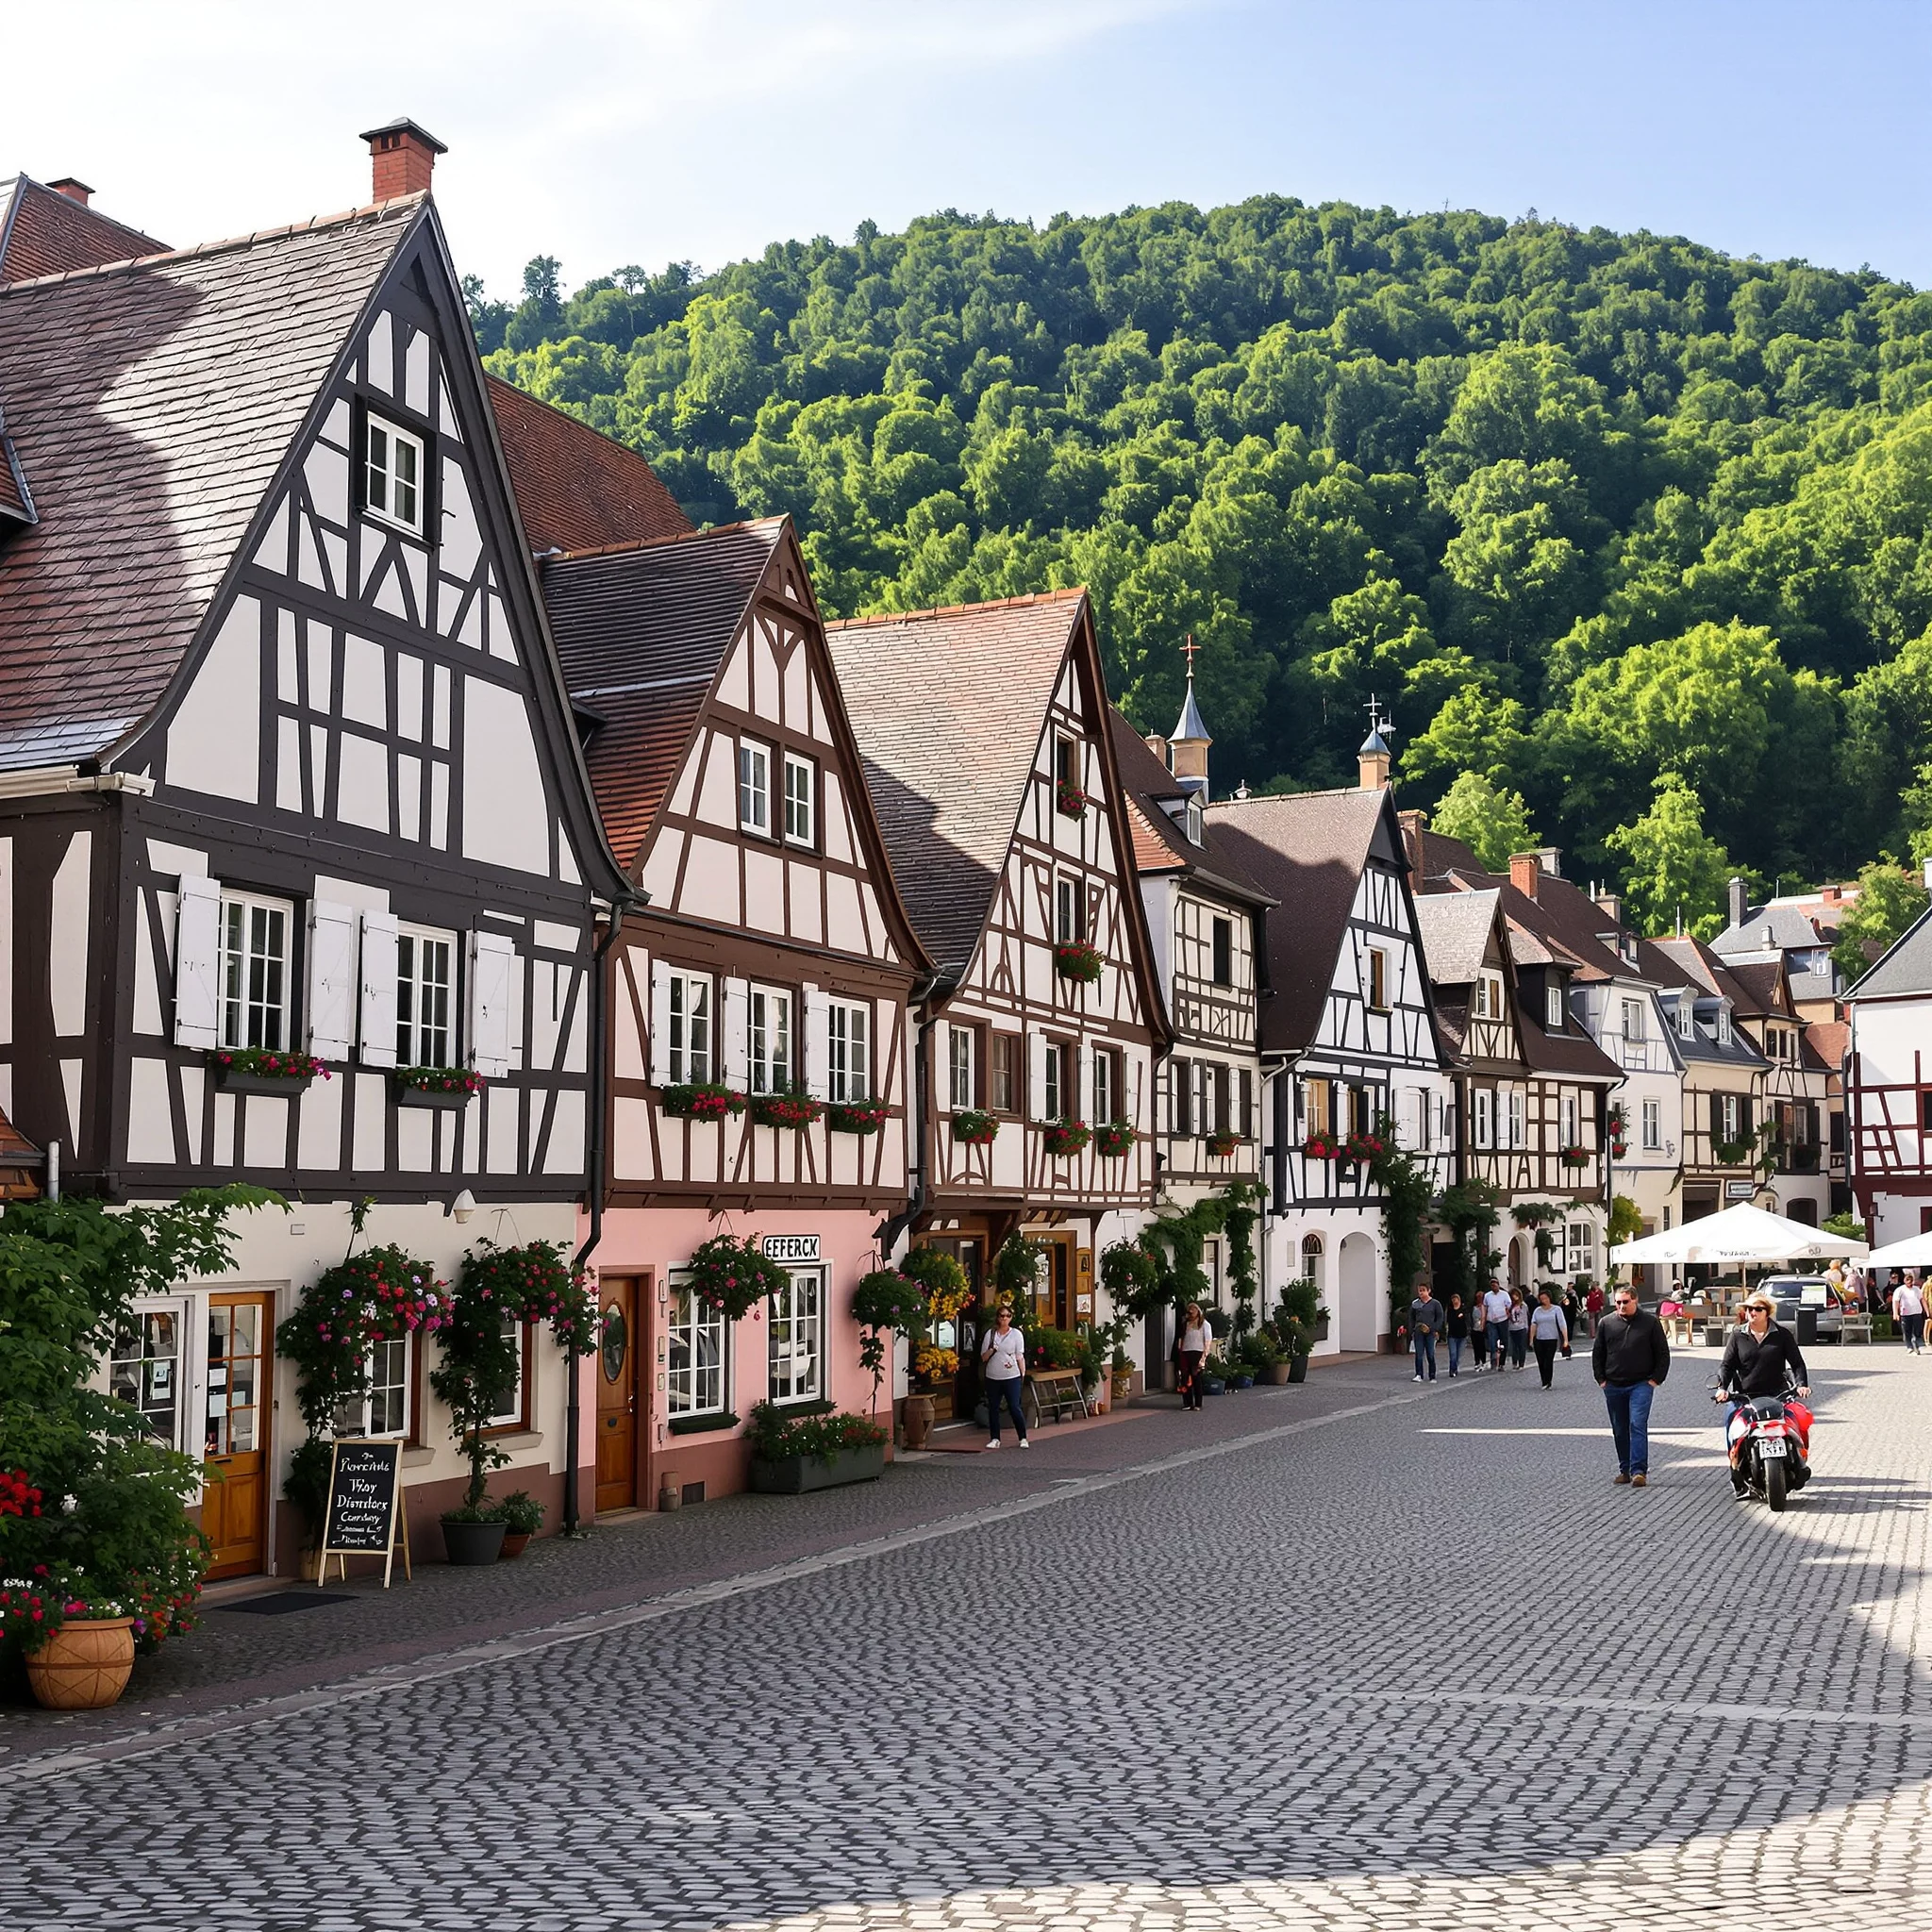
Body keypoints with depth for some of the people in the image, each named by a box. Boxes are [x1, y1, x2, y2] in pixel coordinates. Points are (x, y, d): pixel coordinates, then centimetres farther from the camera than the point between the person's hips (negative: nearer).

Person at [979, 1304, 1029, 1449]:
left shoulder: (1016, 1334, 2)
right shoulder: (990, 1334, 5)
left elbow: (1020, 1357, 3)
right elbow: (983, 1358, 6)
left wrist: (1023, 1374, -3)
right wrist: (991, 1350, -13)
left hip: (1012, 1377, -3)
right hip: (993, 1377, 3)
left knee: (1015, 1407, -7)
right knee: (993, 1408, 6)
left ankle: (1023, 1438, 3)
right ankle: (995, 1439, 16)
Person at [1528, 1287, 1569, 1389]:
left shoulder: (1556, 1309, 1)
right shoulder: (1537, 1310, 10)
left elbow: (1563, 1325, -5)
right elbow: (1533, 1325, 6)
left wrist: (1566, 1340, -12)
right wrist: (1531, 1340, -1)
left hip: (1552, 1339, -3)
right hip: (1539, 1340, 3)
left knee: (1549, 1362, -10)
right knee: (1541, 1362, 3)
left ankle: (1547, 1383, -4)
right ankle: (1544, 1382, 15)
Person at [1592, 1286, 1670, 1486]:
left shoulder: (1650, 1323, 0)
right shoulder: (1606, 1323, 6)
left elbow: (1663, 1354, 4)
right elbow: (1597, 1353, 13)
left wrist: (1656, 1379, -3)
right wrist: (1601, 1379, 6)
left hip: (1641, 1385, -3)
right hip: (1613, 1386, 4)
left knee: (1638, 1425, -14)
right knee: (1620, 1430, 9)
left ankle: (1639, 1470, -16)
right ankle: (1625, 1469, 18)